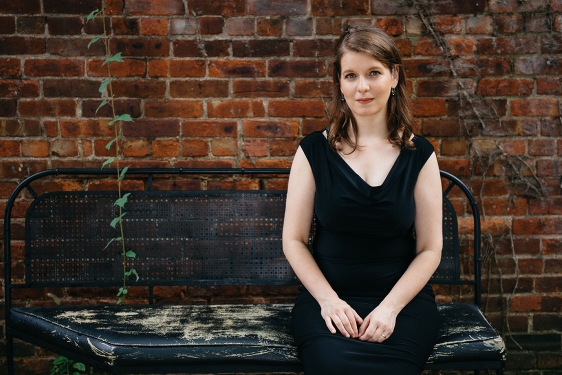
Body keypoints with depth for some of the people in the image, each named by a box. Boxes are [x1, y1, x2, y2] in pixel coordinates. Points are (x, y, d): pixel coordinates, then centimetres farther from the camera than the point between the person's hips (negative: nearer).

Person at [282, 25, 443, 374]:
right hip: (328, 296, 0)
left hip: (403, 298, 0)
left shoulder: (419, 155, 4)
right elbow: (294, 240, 3)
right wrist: (328, 300, -10)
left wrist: (390, 308, -11)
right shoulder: (314, 150, 3)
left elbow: (430, 249, 3)